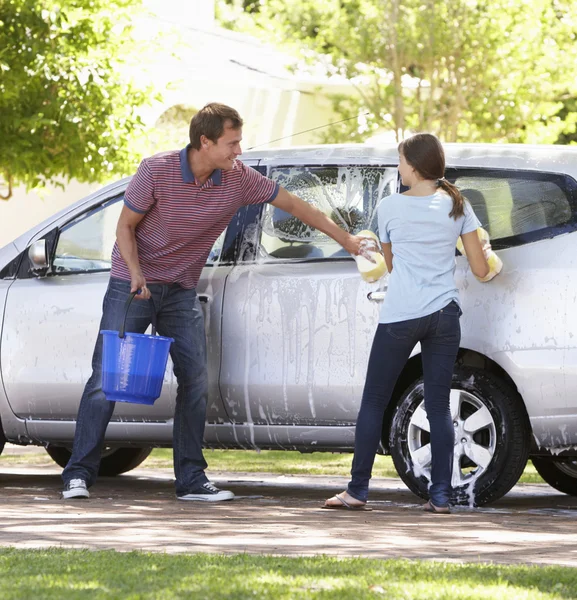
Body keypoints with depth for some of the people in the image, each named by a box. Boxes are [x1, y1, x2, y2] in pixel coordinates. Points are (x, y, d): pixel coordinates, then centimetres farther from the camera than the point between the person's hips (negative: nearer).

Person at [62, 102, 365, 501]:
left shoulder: (238, 178, -7)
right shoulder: (156, 171, -17)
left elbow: (293, 204, 2)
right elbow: (125, 226, -8)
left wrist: (346, 240, 3)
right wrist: (136, 272, -25)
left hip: (182, 291, 4)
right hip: (133, 285, -4)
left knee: (195, 382, -2)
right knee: (107, 377, -8)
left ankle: (191, 480, 5)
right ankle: (79, 474, -4)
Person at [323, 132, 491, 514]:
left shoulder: (391, 208, -2)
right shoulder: (458, 207, 3)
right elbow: (481, 270, 4)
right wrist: (485, 254, 25)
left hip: (400, 317, -3)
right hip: (444, 315, 3)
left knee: (374, 403, 7)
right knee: (439, 406, 6)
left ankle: (358, 490, 7)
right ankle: (441, 495, 1)